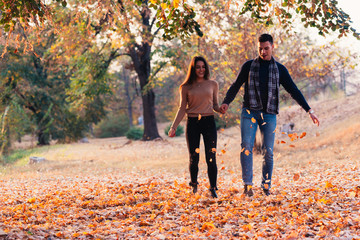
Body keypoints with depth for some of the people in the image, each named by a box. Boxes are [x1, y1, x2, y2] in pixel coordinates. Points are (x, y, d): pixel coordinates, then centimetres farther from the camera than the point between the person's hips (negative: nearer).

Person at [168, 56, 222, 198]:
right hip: (192, 123, 0)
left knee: (211, 158, -6)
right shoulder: (186, 87, 5)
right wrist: (173, 127, 0)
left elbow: (215, 105, 14)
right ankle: (194, 185, 27)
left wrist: (222, 109, -9)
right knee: (193, 158, 4)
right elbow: (182, 109, 6)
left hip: (209, 122, 0)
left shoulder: (212, 84, 8)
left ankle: (213, 189, 2)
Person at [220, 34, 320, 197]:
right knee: (246, 147, -15)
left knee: (268, 151, 0)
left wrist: (309, 110, 3)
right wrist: (226, 102, -12)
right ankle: (247, 184, -14)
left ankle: (266, 185, 12)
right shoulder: (249, 66, 8)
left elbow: (294, 91, 9)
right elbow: (236, 86, 6)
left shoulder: (280, 69, 10)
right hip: (249, 112, -1)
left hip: (269, 115, 1)